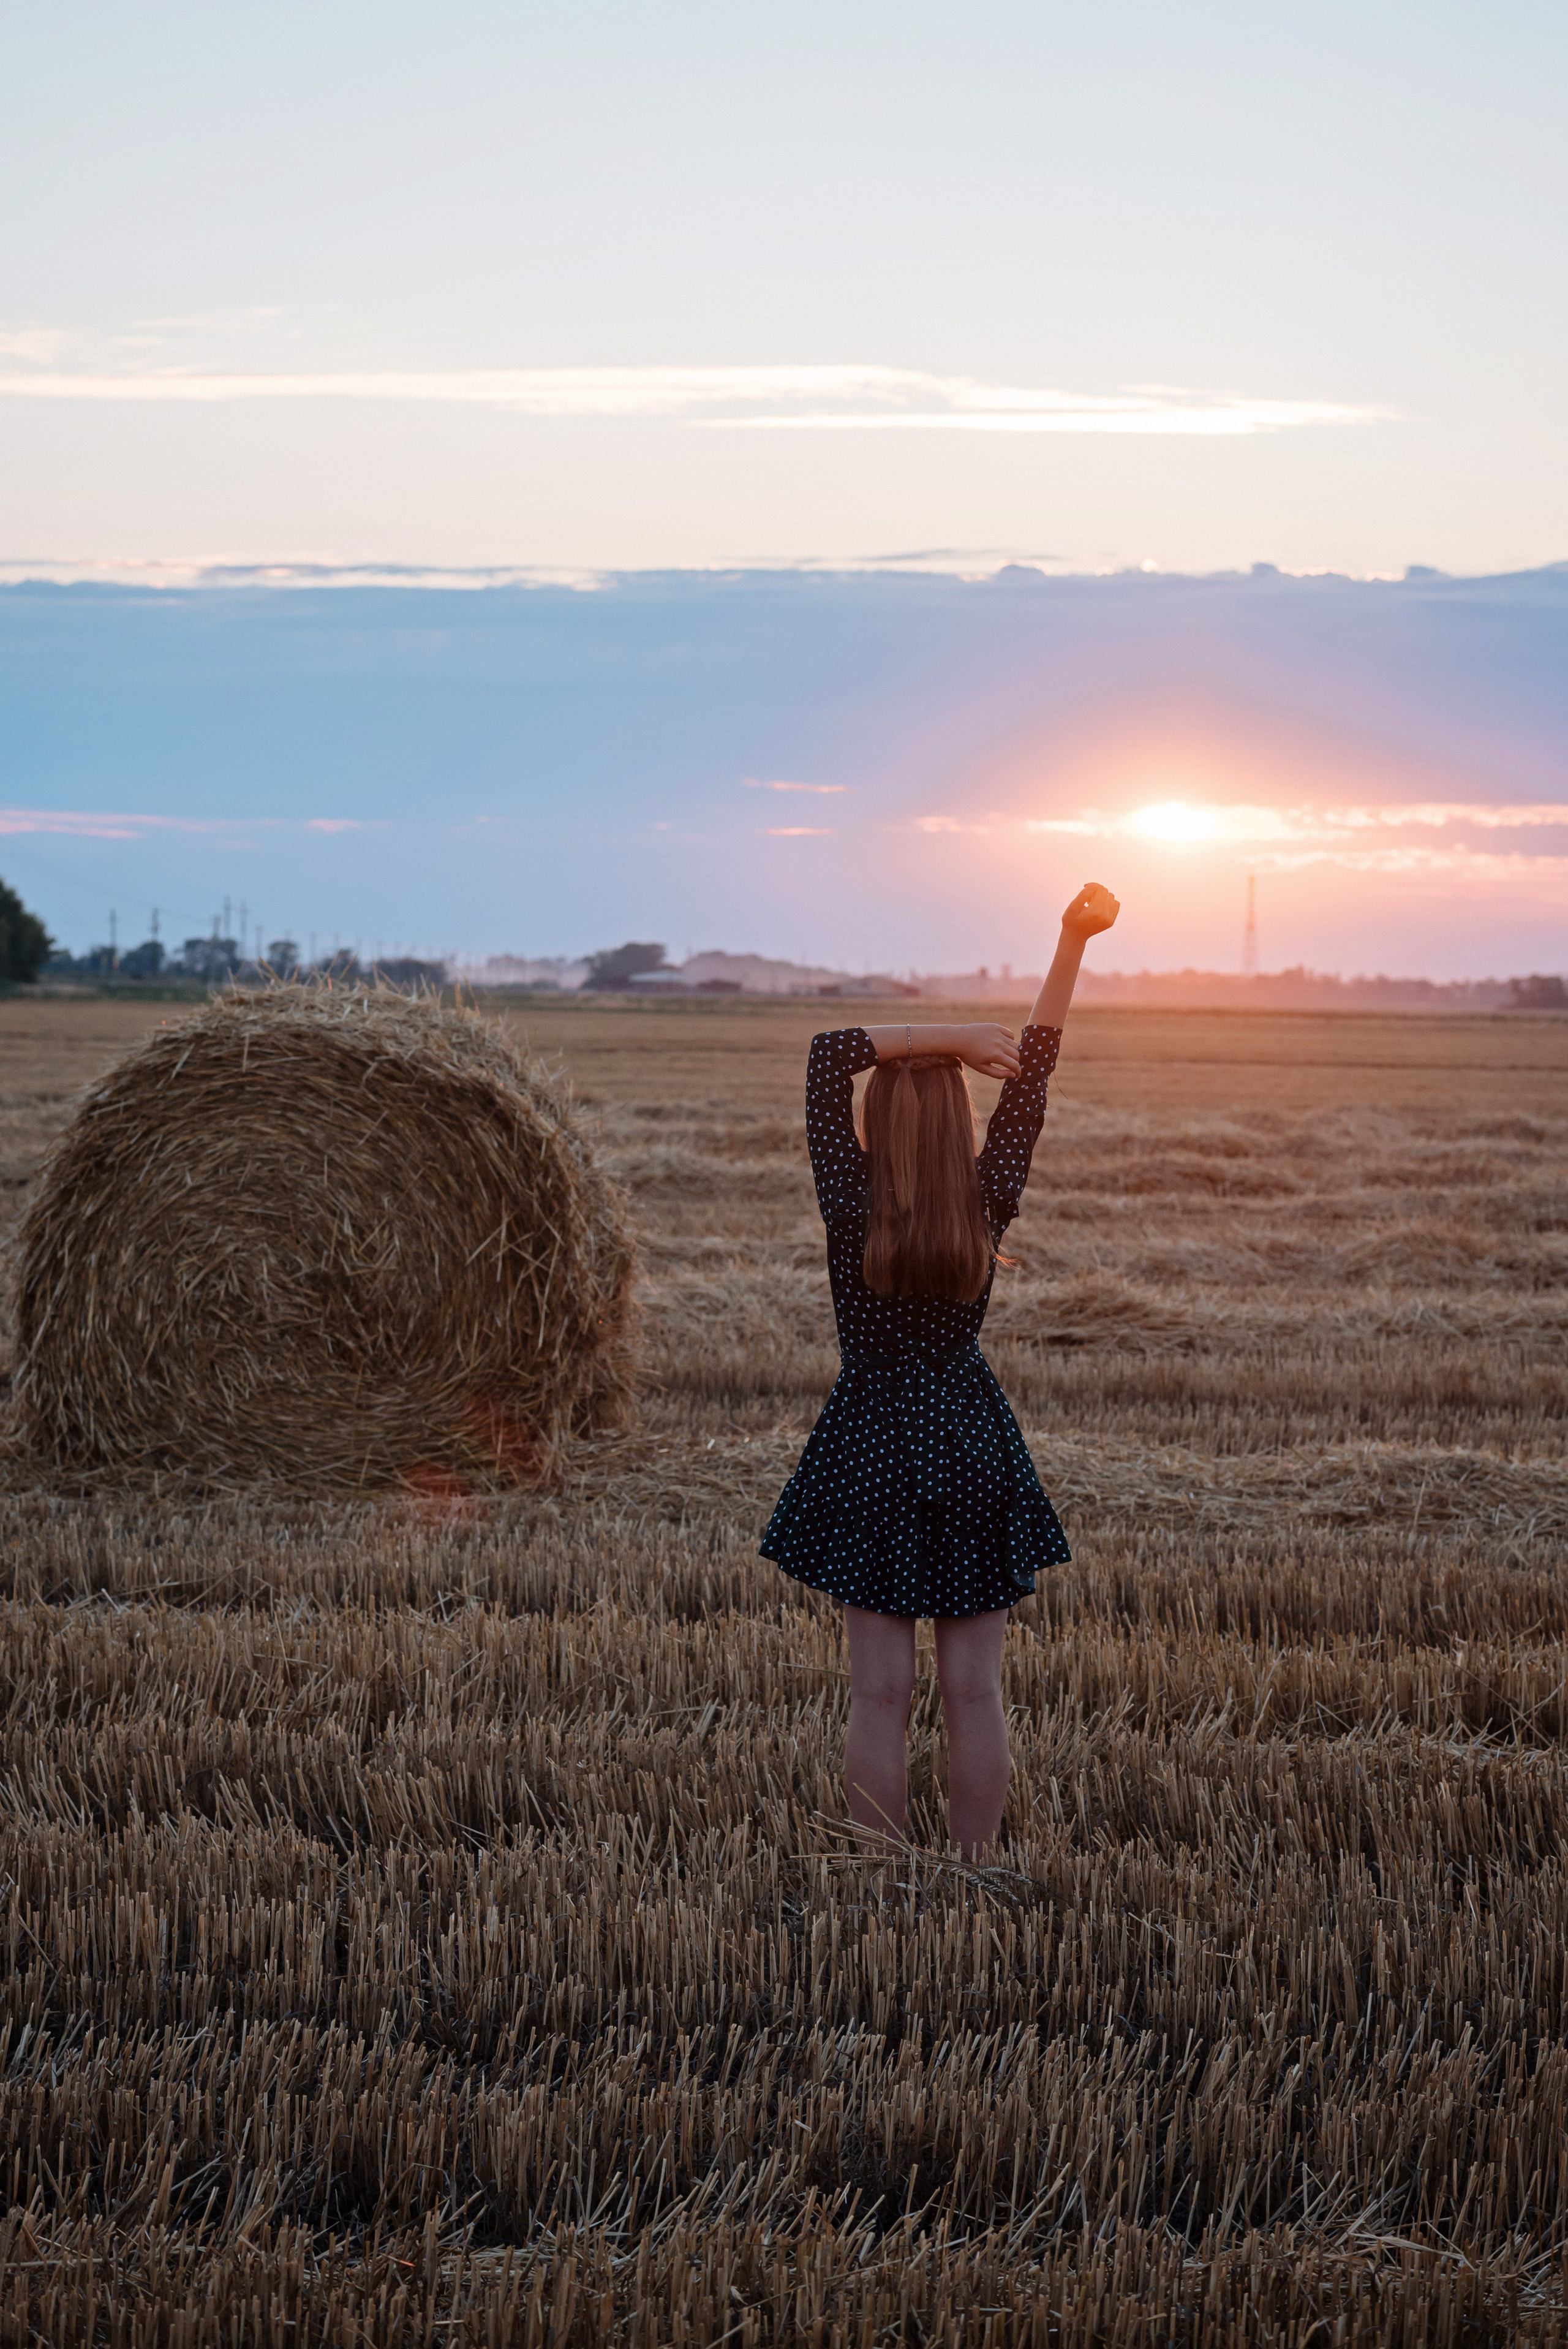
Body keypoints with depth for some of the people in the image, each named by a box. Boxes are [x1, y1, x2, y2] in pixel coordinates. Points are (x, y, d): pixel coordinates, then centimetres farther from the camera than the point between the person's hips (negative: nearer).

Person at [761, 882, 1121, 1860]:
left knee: (882, 1688, 2)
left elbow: (828, 1053, -12)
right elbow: (1034, 1073, -3)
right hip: (973, 1447, 2)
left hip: (873, 1448, -2)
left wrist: (944, 1037, -13)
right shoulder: (989, 1206, -9)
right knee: (975, 1686, 7)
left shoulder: (853, 1210, -14)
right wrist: (1074, 942, -1)